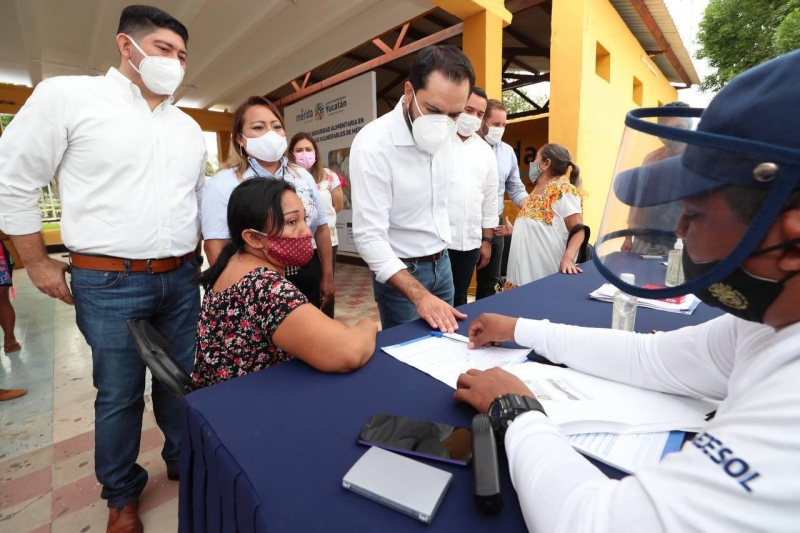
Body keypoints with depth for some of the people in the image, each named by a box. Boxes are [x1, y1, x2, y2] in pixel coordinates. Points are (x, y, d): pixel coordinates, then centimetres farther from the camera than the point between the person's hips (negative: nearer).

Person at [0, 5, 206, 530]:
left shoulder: (189, 126, 12)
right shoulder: (67, 96, -2)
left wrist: (201, 254, 15)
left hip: (181, 279, 5)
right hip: (109, 284, -4)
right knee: (119, 395, 8)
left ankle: (182, 462, 38)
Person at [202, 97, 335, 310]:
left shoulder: (302, 176, 6)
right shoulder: (223, 184, -8)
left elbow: (321, 228, 8)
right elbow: (215, 246, -13)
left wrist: (327, 277, 7)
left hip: (307, 280, 5)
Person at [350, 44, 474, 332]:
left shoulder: (446, 133, -2)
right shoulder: (373, 144, -24)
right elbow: (369, 236, -27)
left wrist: (441, 252, 16)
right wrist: (419, 296, -34)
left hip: (441, 263, 7)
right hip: (400, 271, -6)